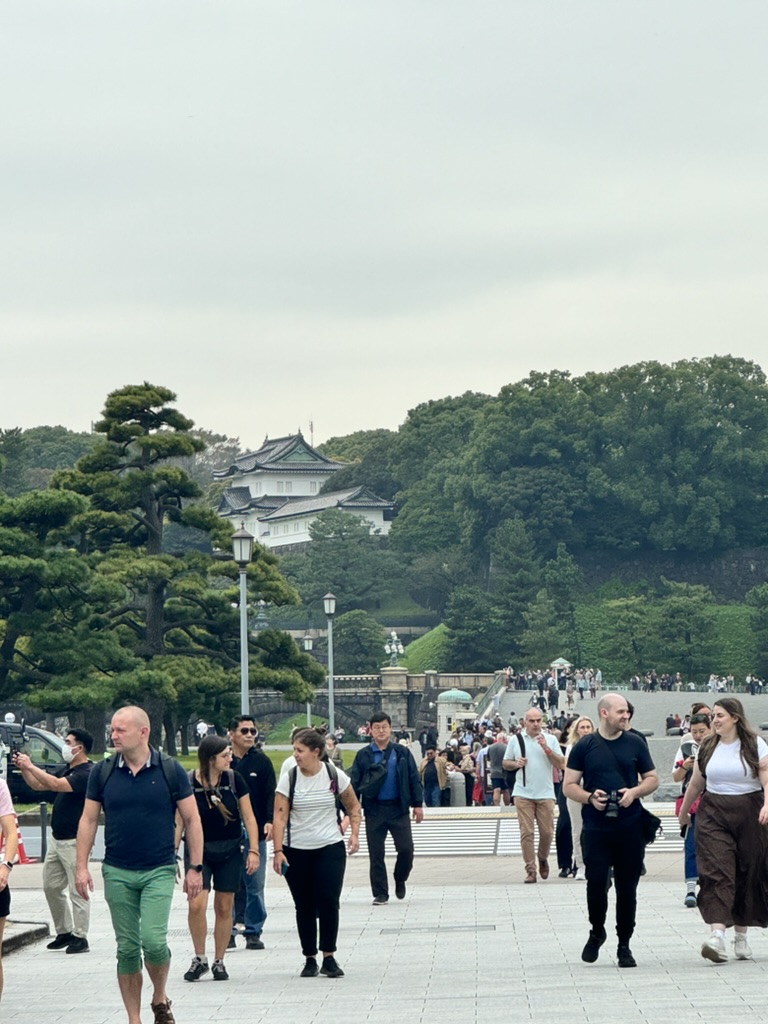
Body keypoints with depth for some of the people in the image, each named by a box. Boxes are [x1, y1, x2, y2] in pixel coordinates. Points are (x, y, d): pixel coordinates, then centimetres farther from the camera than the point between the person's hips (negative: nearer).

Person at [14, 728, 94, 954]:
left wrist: (30, 766, -22)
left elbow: (56, 784, -28)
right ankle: (64, 932, 23)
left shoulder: (87, 773, -17)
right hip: (57, 839, 10)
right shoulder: (65, 769, 13)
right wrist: (24, 769, 0)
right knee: (51, 886, 13)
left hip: (74, 841, -10)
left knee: (77, 891, -5)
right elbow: (38, 785, 17)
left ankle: (80, 937, 1)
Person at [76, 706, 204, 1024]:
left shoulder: (170, 771, -3)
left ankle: (160, 998, 11)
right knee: (127, 949, 5)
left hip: (159, 871, -2)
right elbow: (88, 820, 8)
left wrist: (195, 867, -2)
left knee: (154, 940, -16)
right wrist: (82, 866, 1)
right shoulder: (103, 773, 3)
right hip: (117, 873, 2)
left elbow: (192, 820, 1)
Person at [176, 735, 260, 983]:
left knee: (224, 907, 5)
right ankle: (199, 959, 4)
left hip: (229, 851, 2)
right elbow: (179, 823, 0)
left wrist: (253, 850, -4)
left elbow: (248, 817, 3)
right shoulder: (187, 783, -8)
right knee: (196, 905, -15)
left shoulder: (234, 779, -3)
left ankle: (219, 962, 18)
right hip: (198, 850, -2)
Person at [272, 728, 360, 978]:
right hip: (296, 851, 0)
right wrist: (278, 851, -15)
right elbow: (279, 816, -8)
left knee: (329, 903, -8)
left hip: (330, 848, 0)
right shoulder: (289, 779, -5)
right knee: (304, 907, 5)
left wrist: (354, 833, -2)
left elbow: (353, 806, 10)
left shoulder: (334, 775, -3)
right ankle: (309, 959, 14)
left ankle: (329, 958, 1)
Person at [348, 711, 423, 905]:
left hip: (398, 809, 0)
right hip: (374, 809, 0)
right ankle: (380, 894, 10)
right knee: (376, 854, 2)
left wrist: (417, 804, 0)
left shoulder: (402, 753, 4)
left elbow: (414, 779, 6)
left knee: (406, 849, -5)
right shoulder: (363, 755, 2)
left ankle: (400, 880, 23)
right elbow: (354, 782, 4)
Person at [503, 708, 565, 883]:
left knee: (547, 832, 2)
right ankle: (530, 870, 1)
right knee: (526, 832, -3)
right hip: (523, 794, 0)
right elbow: (505, 763, 12)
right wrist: (515, 764, -9)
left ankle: (543, 859, 29)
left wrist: (546, 748, -13)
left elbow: (560, 764, -1)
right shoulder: (515, 740, 5)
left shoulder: (550, 740, 4)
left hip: (545, 794, 0)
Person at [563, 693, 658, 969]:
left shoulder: (635, 743, 7)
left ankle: (624, 945, 15)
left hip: (630, 828, 1)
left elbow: (652, 779, 12)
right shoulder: (584, 746, 3)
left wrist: (634, 792, -8)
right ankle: (596, 931, 22)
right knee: (596, 883, -5)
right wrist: (589, 797, -15)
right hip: (595, 829, -1)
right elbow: (569, 786, 4)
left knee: (627, 887, 4)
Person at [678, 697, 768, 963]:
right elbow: (696, 784, 21)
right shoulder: (707, 747, 10)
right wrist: (684, 811, 28)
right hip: (714, 814, 2)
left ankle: (741, 936, 19)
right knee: (716, 872, -13)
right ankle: (717, 935, -25)